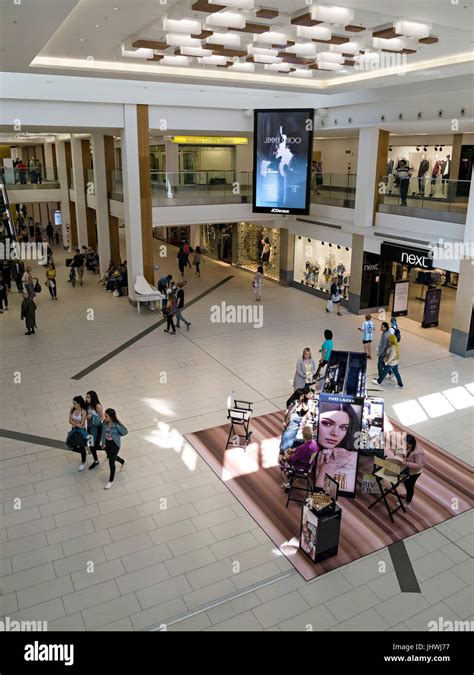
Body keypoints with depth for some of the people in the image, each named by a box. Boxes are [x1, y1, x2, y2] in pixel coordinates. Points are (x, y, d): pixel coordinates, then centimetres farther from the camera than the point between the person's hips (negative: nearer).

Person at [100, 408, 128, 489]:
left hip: (115, 444, -6)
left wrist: (116, 436, -5)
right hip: (107, 443, 6)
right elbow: (103, 433, 1)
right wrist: (103, 443, 6)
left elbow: (125, 432, -13)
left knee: (111, 462, 2)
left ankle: (111, 481, 22)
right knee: (110, 457, 28)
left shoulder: (117, 425, -29)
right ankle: (123, 462, 60)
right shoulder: (105, 423, -15)